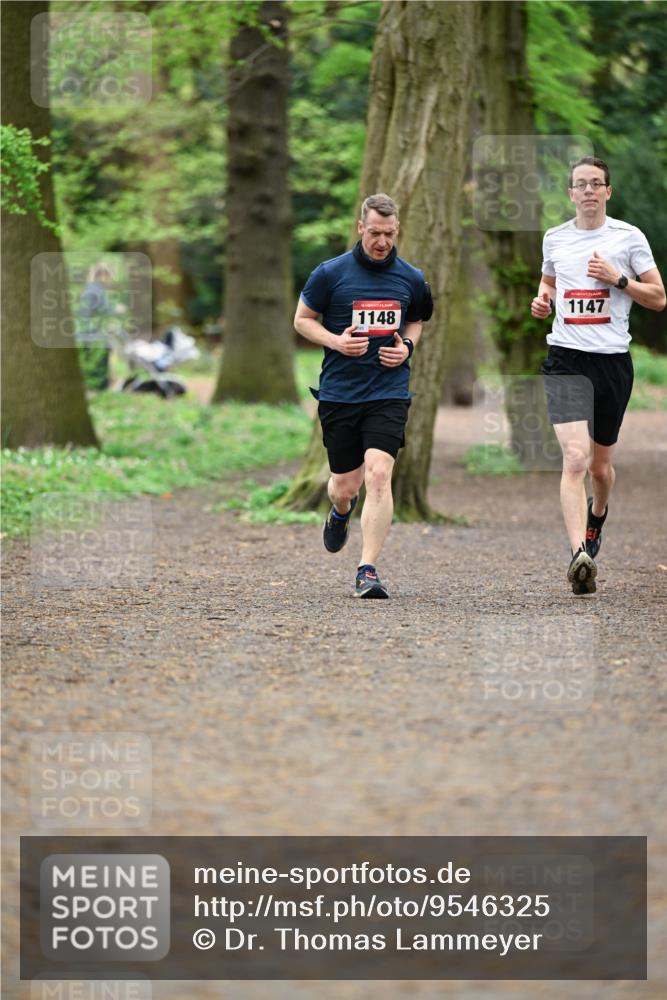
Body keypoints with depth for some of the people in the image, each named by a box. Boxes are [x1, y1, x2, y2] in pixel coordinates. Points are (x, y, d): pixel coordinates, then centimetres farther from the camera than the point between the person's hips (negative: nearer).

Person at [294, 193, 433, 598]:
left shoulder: (411, 278, 4)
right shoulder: (331, 273, -4)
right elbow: (302, 319, 5)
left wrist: (408, 346, 0)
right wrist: (336, 341, -12)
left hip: (389, 393, 0)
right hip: (339, 393, 0)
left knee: (378, 473, -18)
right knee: (345, 485, 8)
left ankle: (368, 571, -16)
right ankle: (341, 512, 48)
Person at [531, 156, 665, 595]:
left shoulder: (629, 237, 1)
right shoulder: (555, 238, 8)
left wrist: (618, 279, -11)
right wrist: (543, 300, 6)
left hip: (613, 359, 0)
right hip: (566, 359, 0)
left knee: (600, 463, 14)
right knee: (575, 457, -19)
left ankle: (597, 514, 48)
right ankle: (580, 554, -25)